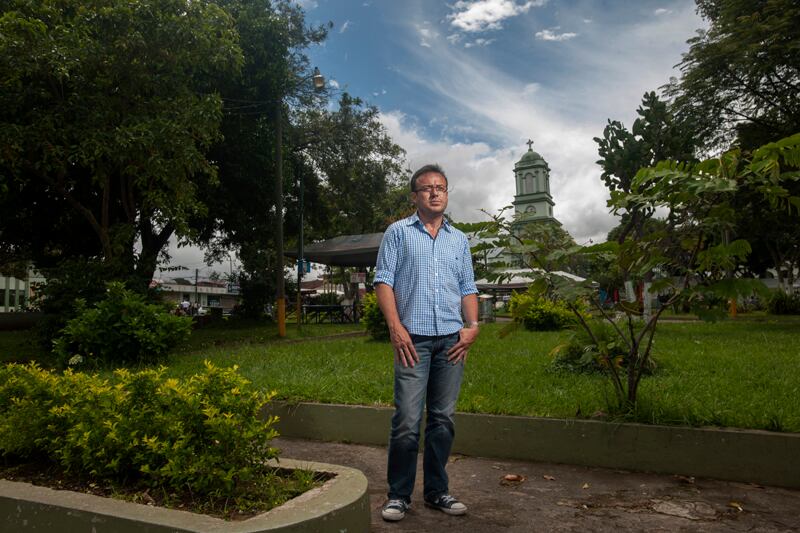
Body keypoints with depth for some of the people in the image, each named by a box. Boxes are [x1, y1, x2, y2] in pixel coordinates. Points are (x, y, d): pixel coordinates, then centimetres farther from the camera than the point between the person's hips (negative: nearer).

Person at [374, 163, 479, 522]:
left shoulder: (459, 240, 18)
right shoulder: (398, 232, 6)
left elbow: (468, 288, 17)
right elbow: (383, 281, -1)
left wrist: (472, 325, 2)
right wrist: (395, 326, -12)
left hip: (452, 340, 4)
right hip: (413, 338, -4)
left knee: (443, 419, 8)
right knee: (407, 420, -6)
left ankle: (436, 491, 21)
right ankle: (399, 494, 9)